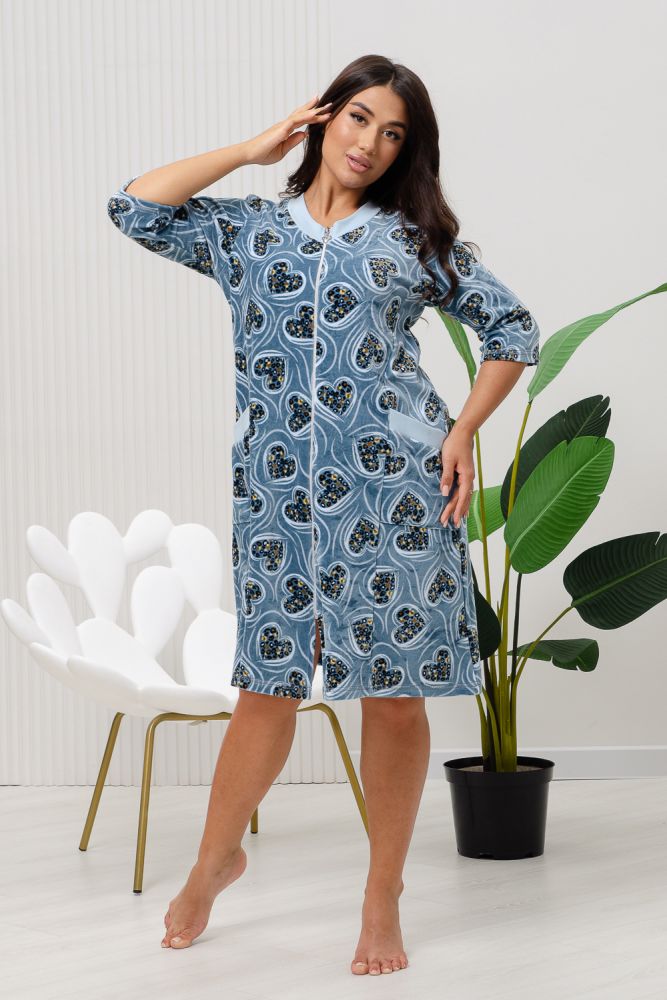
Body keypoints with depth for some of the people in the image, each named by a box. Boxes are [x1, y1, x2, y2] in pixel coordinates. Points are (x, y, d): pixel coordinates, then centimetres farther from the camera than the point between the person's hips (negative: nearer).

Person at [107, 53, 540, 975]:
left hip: (394, 481, -1)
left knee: (395, 691, 0)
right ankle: (216, 858, 30)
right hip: (278, 485, 1)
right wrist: (255, 149, 8)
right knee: (269, 683, 5)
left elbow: (512, 329, 13)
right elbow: (135, 207, 2)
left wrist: (464, 430, 0)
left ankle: (383, 901, 14)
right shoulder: (245, 230, 12)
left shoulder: (418, 238, 10)